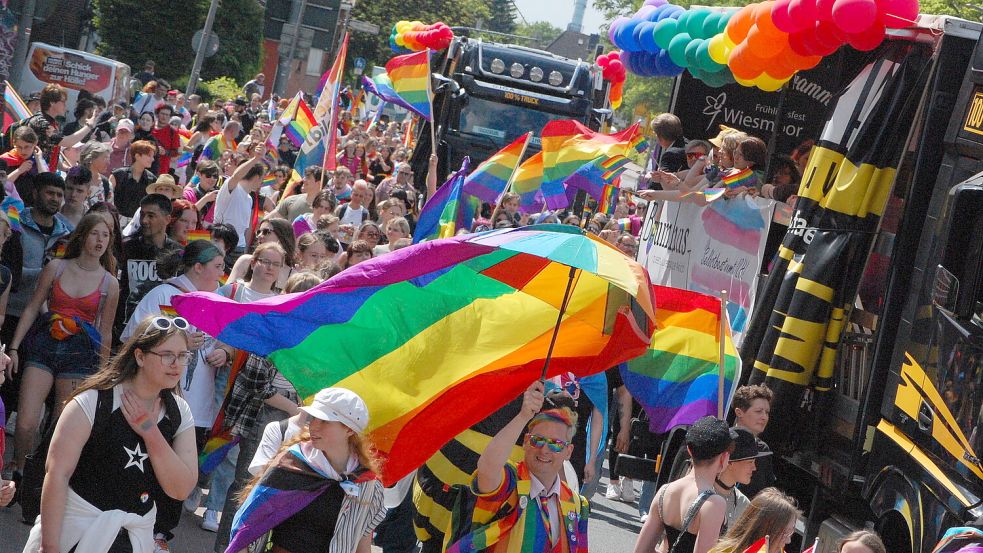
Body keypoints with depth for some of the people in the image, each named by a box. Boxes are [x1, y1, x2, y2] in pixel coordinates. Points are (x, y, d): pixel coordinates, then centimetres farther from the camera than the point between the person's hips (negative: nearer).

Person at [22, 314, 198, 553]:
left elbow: (181, 489, -7)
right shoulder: (95, 402, -14)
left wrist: (150, 432, -18)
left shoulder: (179, 412, -1)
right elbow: (57, 473, -18)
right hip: (78, 531, -4)